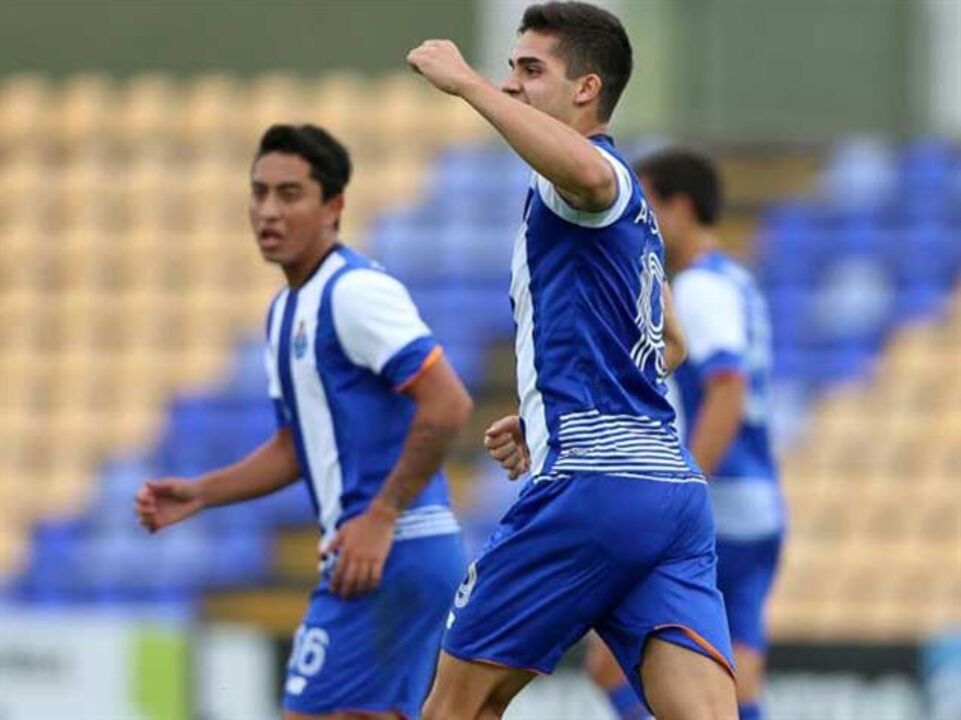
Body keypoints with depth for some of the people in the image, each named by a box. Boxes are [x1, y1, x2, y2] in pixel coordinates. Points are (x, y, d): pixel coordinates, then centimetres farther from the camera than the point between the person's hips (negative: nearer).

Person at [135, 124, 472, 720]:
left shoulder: (356, 291, -13)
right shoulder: (286, 311, 17)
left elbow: (447, 404, -21)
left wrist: (380, 519, -21)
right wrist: (198, 494, 15)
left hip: (392, 553, -10)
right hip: (366, 552, 10)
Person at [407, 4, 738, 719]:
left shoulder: (601, 175, -4)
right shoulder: (630, 209, 26)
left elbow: (584, 168, -32)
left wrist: (466, 82, -21)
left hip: (594, 480, -9)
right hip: (675, 483, 9)